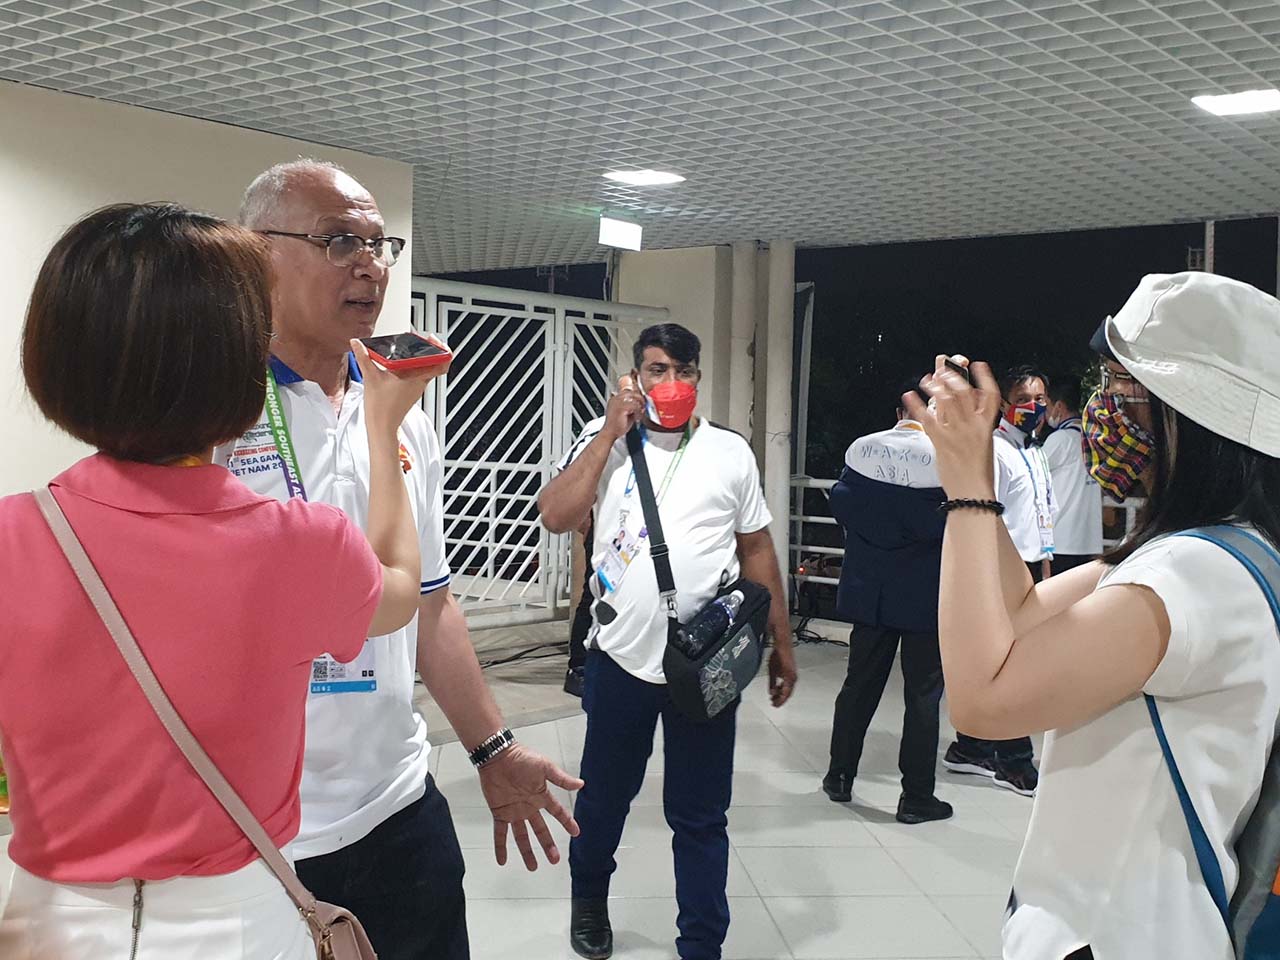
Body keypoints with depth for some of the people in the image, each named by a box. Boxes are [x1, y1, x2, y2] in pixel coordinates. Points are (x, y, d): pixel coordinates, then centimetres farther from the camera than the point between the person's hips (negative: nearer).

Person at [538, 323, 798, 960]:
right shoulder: (603, 441, 2)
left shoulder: (730, 451, 4)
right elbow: (554, 517, -12)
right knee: (604, 795, 18)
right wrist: (611, 432, -12)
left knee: (701, 816, 7)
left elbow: (756, 549, 9)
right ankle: (589, 899, 44)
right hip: (621, 655, 0)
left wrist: (782, 643, 9)